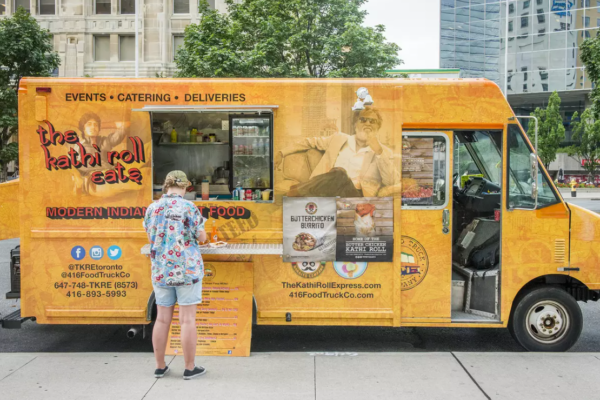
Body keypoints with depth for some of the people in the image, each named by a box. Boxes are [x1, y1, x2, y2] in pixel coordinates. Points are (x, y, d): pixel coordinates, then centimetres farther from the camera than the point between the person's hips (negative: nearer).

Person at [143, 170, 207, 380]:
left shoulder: (152, 208, 5)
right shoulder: (188, 207, -9)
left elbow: (151, 239, 15)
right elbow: (202, 237, -5)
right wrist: (198, 225, 14)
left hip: (160, 271, 4)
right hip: (187, 269, -4)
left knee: (162, 319, 11)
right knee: (187, 319, 1)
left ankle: (160, 367, 20)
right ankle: (189, 368, 9)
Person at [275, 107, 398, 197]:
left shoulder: (384, 152, 15)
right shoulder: (339, 139, 23)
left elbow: (391, 182, 0)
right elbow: (311, 142, 34)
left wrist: (378, 151, -10)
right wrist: (282, 153, 28)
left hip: (355, 195, -2)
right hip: (327, 192, 2)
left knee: (339, 175, -37)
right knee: (338, 172, -36)